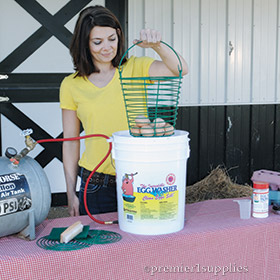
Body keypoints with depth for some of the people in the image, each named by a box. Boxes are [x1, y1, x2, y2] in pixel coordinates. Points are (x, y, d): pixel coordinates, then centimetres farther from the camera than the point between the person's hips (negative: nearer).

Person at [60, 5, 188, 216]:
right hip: (96, 183, 0)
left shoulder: (135, 68, 1)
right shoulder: (71, 85, 2)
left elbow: (179, 70, -13)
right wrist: (71, 193, 4)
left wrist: (157, 45, -30)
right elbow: (71, 142, 5)